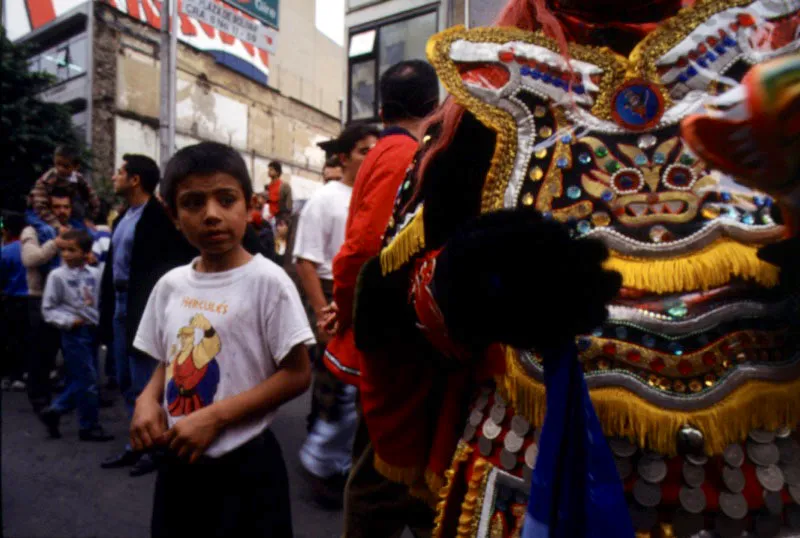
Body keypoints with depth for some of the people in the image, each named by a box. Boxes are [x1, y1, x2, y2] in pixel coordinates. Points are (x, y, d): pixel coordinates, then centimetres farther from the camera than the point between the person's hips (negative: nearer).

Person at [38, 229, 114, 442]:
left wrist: (100, 321, -1)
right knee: (86, 380, -2)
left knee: (81, 380, 12)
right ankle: (89, 426, 11)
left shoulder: (94, 274, 4)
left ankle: (54, 411, 30)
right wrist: (68, 321, -16)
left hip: (92, 331, 5)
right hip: (74, 333, -5)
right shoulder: (57, 275, -7)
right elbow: (48, 309, -4)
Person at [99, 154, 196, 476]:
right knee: (126, 383, 15)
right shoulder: (123, 217, 14)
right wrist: (107, 305, 11)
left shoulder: (159, 217, -12)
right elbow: (113, 264, 17)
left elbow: (181, 259, -16)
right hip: (120, 304, 9)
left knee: (145, 384, -1)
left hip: (143, 306, -9)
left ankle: (157, 447, 14)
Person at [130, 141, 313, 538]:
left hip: (244, 466, -5)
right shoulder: (170, 284, 2)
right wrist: (147, 399, -6)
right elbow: (166, 363, 14)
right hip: (178, 464, 6)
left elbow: (297, 375, -15)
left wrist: (213, 417, -19)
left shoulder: (267, 280, -15)